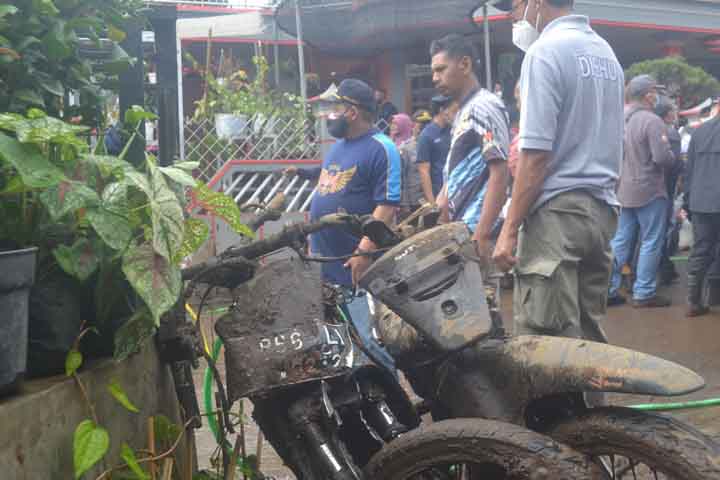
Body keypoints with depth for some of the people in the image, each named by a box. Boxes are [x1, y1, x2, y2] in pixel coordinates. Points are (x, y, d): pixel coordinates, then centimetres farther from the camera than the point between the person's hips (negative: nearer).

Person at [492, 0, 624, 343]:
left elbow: (535, 154, -16)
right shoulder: (605, 51, 17)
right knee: (589, 335, 12)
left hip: (558, 211, -9)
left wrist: (509, 229, -13)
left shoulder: (546, 51, -10)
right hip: (603, 210, 9)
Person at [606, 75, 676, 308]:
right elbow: (663, 158, -22)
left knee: (620, 242, 12)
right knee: (651, 243, 2)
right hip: (650, 190, -7)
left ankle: (608, 289, 13)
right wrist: (673, 158, -1)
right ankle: (644, 293, 5)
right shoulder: (652, 121, -17)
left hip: (624, 190, 7)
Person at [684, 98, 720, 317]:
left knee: (700, 252, 10)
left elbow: (689, 170, 11)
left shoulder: (700, 131, 9)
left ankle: (693, 302, 10)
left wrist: (688, 201, 17)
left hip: (700, 202, 5)